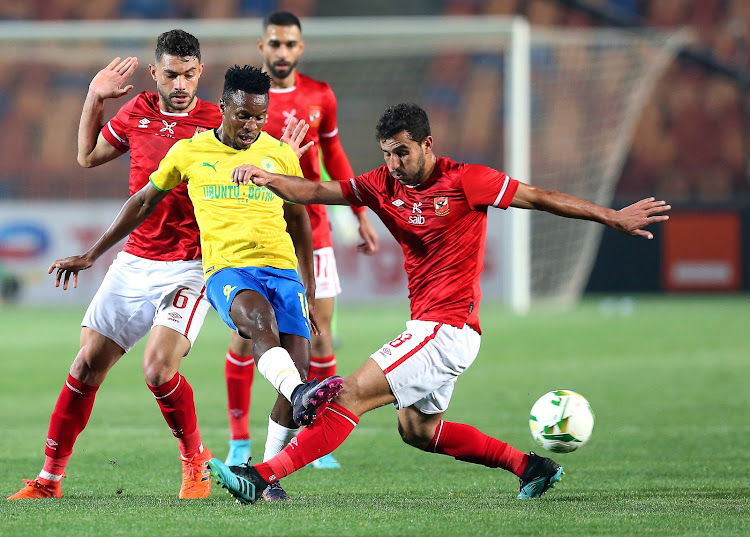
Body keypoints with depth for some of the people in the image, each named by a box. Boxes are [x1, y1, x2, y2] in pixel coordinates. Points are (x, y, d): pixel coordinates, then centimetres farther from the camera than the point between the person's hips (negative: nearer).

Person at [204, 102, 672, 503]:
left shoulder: (465, 181, -11)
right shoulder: (384, 186, 6)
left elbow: (540, 198, -3)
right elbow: (316, 192, 0)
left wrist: (616, 218, 0)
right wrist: (267, 178, -20)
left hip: (449, 327, -9)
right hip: (428, 327, 9)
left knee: (353, 394, -16)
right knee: (418, 430, 20)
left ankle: (264, 476, -19)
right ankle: (531, 466, 26)